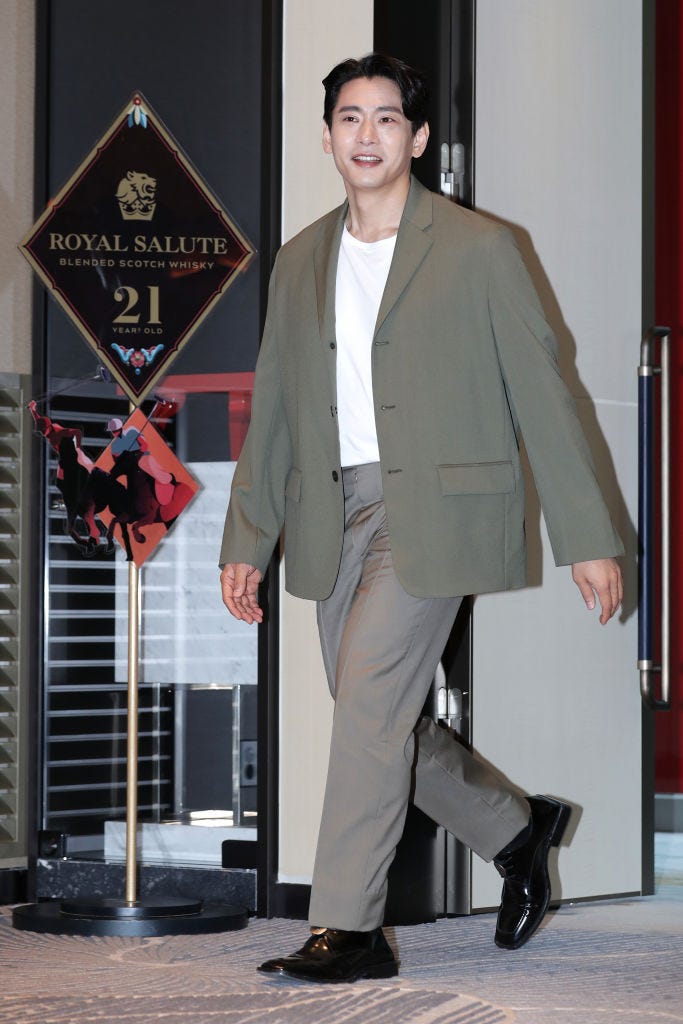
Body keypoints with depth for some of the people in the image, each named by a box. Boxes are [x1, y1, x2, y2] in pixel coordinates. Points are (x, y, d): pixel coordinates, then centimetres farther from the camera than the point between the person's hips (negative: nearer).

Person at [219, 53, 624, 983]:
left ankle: (349, 930, -8)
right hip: (335, 514, 6)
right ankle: (518, 831, 31)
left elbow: (540, 394, -1)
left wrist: (588, 537, -3)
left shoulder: (478, 249, 0)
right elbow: (273, 409, 18)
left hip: (433, 509, -6)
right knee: (382, 722, 8)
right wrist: (246, 541, 12)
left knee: (371, 699, -15)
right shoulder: (301, 262, 14)